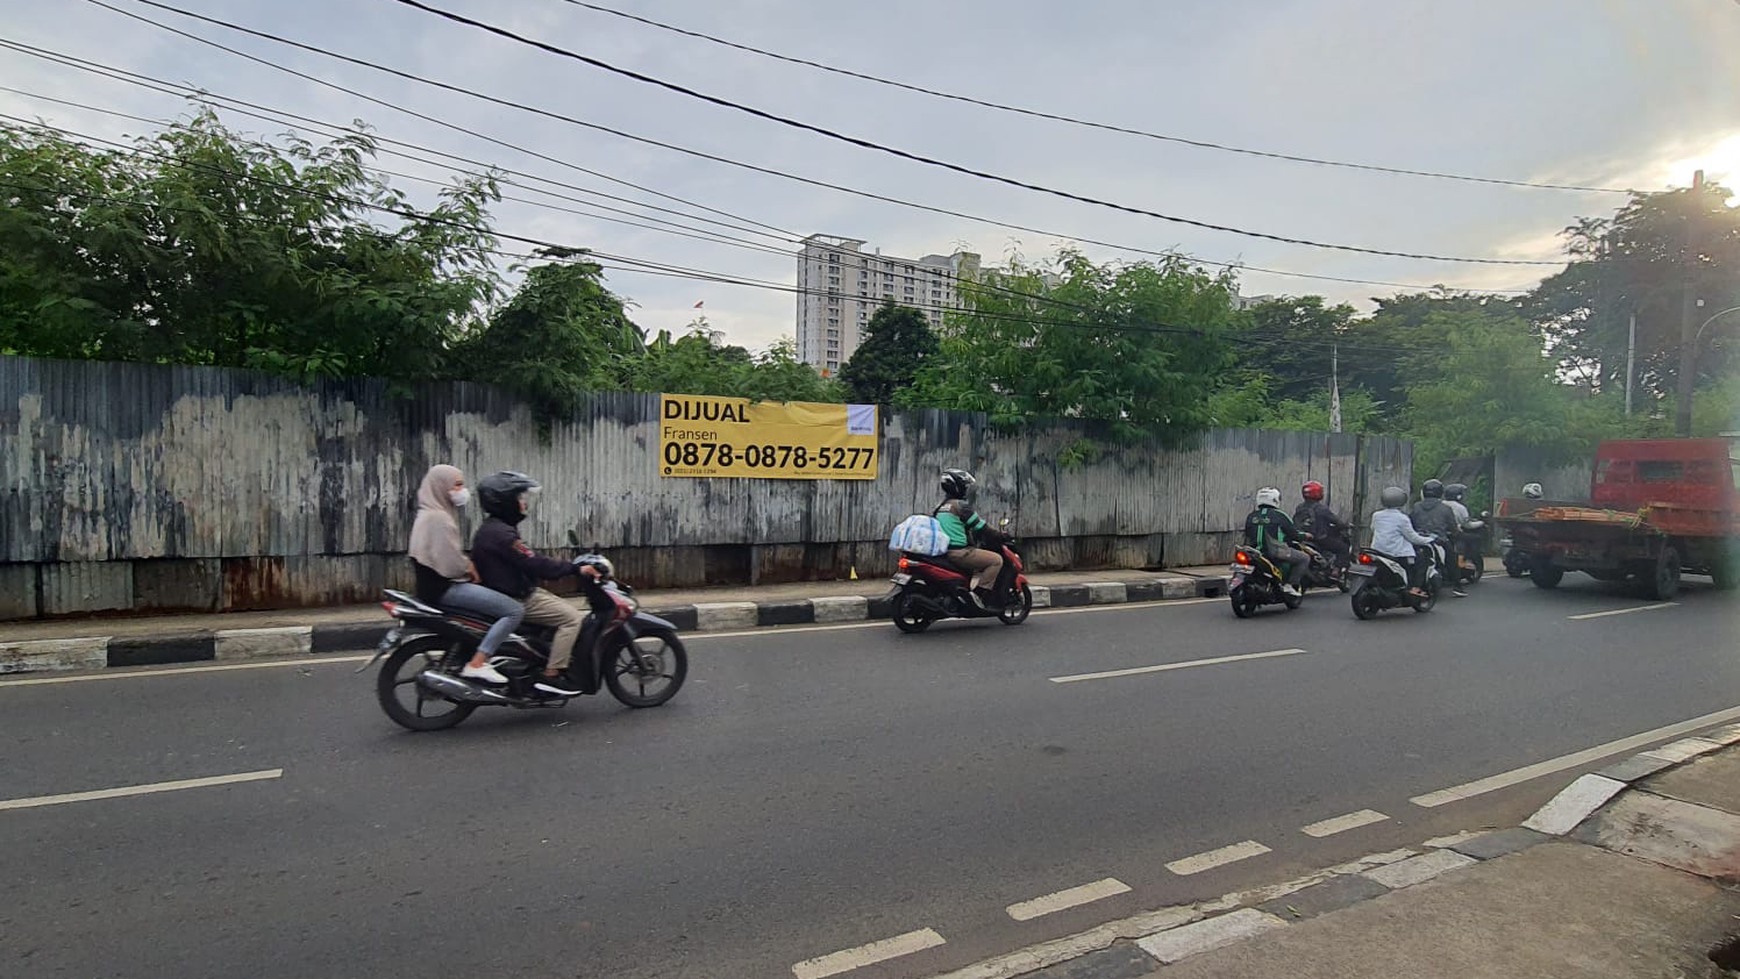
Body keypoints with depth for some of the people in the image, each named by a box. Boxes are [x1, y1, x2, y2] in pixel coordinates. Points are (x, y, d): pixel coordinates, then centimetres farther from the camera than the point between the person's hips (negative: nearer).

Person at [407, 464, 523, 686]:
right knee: (514, 611, -17)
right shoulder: (438, 517, -16)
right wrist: (470, 568, -4)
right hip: (443, 588, -11)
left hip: (440, 585, 11)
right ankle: (476, 664, -19)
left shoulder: (433, 514, 17)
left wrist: (467, 564, 6)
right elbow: (449, 562, -23)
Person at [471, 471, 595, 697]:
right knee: (573, 618, -15)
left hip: (517, 592, 11)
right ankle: (551, 675, -14)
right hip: (516, 600, -11)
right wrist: (575, 569, -20)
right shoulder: (500, 533, -21)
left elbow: (529, 561, 16)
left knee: (566, 610, 17)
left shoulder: (493, 529, 13)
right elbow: (535, 565, -25)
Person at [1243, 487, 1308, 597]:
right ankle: (1290, 585, -2)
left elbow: (1247, 537, 16)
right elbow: (1293, 533, 1)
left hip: (1256, 554, 6)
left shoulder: (1251, 516, 10)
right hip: (1276, 553, -6)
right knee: (1304, 558, 9)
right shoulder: (1279, 515, -4)